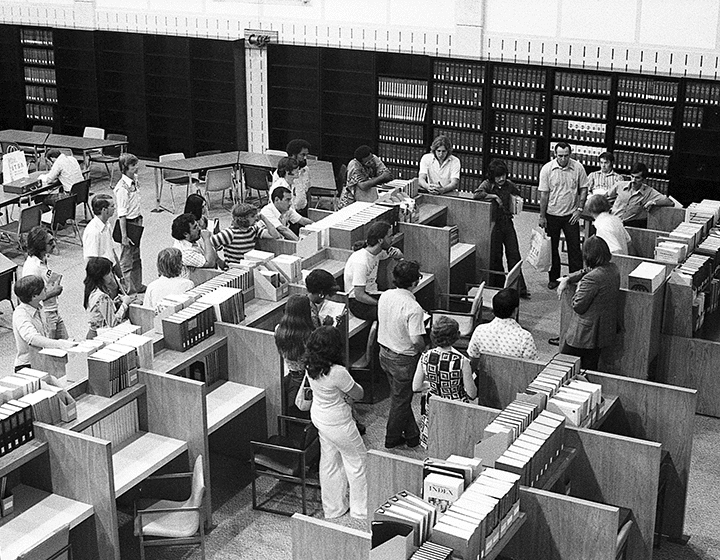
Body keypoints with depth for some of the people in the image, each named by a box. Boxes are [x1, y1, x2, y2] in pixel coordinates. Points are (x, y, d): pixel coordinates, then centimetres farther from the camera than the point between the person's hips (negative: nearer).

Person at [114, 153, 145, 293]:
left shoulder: (134, 181, 5)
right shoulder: (122, 187, -22)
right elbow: (121, 214, -22)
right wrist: (124, 236, -23)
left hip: (137, 222, 9)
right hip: (128, 223, -9)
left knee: (136, 257, 19)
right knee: (127, 260, 2)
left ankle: (138, 286, 32)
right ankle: (130, 291, 9)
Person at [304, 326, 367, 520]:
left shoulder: (311, 366, -11)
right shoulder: (337, 373, -35)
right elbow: (359, 394, -19)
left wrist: (343, 393, -9)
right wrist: (352, 387, 0)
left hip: (318, 416, 8)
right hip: (337, 424, -8)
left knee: (329, 461, 23)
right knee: (357, 460, 14)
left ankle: (333, 508, 39)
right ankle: (360, 510, 29)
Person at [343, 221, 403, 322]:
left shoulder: (378, 251, 0)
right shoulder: (361, 261, -25)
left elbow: (400, 255, 21)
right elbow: (359, 295, -25)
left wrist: (396, 253, -4)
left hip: (372, 295, 9)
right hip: (358, 302, -9)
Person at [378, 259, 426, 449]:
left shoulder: (385, 296, -6)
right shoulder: (413, 308, -29)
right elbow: (416, 340, -28)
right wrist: (425, 349, -8)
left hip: (385, 353, 7)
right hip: (403, 359, -7)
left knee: (401, 396, 21)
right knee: (401, 400, 12)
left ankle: (412, 435, 35)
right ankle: (392, 439, 27)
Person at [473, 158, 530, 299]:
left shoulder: (508, 184, 3)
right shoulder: (488, 184, -10)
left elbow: (518, 194, 25)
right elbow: (476, 194, -31)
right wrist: (494, 196, -25)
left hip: (508, 223, 4)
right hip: (494, 224, -4)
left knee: (514, 256, 4)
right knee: (495, 257, 6)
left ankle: (520, 288, 8)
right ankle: (498, 287, 19)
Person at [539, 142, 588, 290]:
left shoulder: (578, 168, -6)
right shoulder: (547, 169, -8)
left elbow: (583, 189, 4)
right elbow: (544, 194, -5)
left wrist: (579, 209, -4)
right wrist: (542, 216, -5)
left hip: (571, 216, 0)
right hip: (552, 215, 0)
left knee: (574, 248, 2)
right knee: (552, 248, 9)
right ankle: (553, 278, 21)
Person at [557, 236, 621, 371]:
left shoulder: (592, 279, -28)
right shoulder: (613, 269, 0)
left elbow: (578, 306, -20)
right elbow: (586, 271, 17)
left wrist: (578, 288, -3)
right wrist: (567, 279, 8)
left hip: (586, 333, -8)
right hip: (605, 331, 8)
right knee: (590, 368, 20)